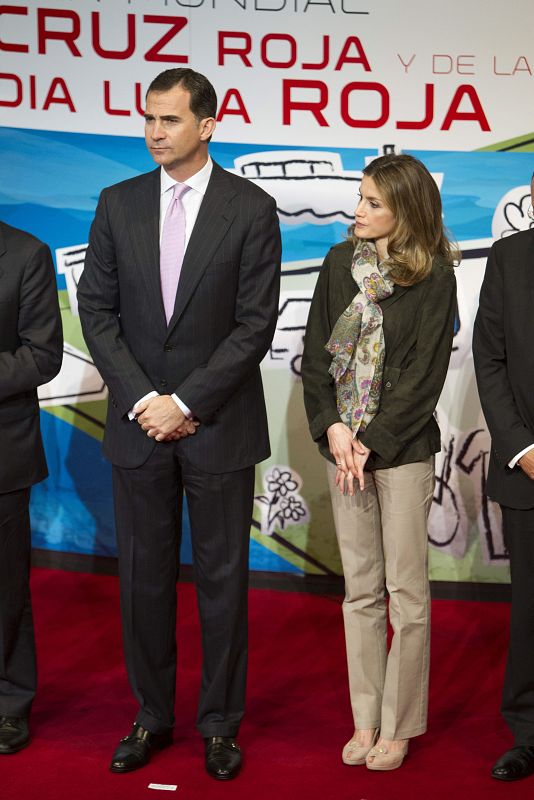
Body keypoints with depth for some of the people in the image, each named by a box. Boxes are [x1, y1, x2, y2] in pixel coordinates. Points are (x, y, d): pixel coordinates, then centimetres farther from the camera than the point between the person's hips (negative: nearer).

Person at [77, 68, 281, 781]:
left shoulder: (251, 209, -4)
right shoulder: (118, 205, 6)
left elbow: (256, 323, -8)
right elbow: (97, 311, 4)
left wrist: (186, 403, -13)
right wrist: (142, 399, -7)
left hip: (219, 426, -3)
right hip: (137, 423, 3)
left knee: (222, 577, 6)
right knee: (144, 577, 9)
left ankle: (220, 722, 19)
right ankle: (152, 715, 23)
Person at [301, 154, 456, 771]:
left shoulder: (433, 277, -8)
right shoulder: (341, 263, 5)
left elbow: (424, 373, -11)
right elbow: (316, 351, 5)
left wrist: (372, 443, -14)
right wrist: (332, 428, -7)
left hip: (402, 449, -4)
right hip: (343, 445, 4)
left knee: (406, 592, 2)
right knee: (360, 591, 11)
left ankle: (399, 726, 13)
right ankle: (365, 720, 20)